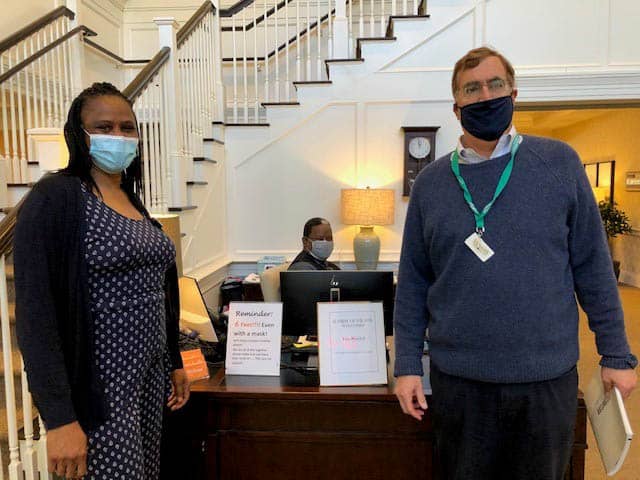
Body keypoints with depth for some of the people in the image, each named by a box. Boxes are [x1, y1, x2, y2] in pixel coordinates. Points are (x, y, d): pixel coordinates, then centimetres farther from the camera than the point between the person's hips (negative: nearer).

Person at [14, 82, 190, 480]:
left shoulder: (134, 201, 10)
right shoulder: (56, 197, -12)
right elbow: (35, 312, -17)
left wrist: (175, 364, 16)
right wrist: (59, 418, -20)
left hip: (151, 378, 7)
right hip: (99, 384, -7)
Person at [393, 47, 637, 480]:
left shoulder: (559, 163, -2)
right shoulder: (431, 182, 1)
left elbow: (593, 266, 1)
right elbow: (413, 281, 2)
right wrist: (408, 366, -1)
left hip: (548, 379, 0)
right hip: (458, 380, 1)